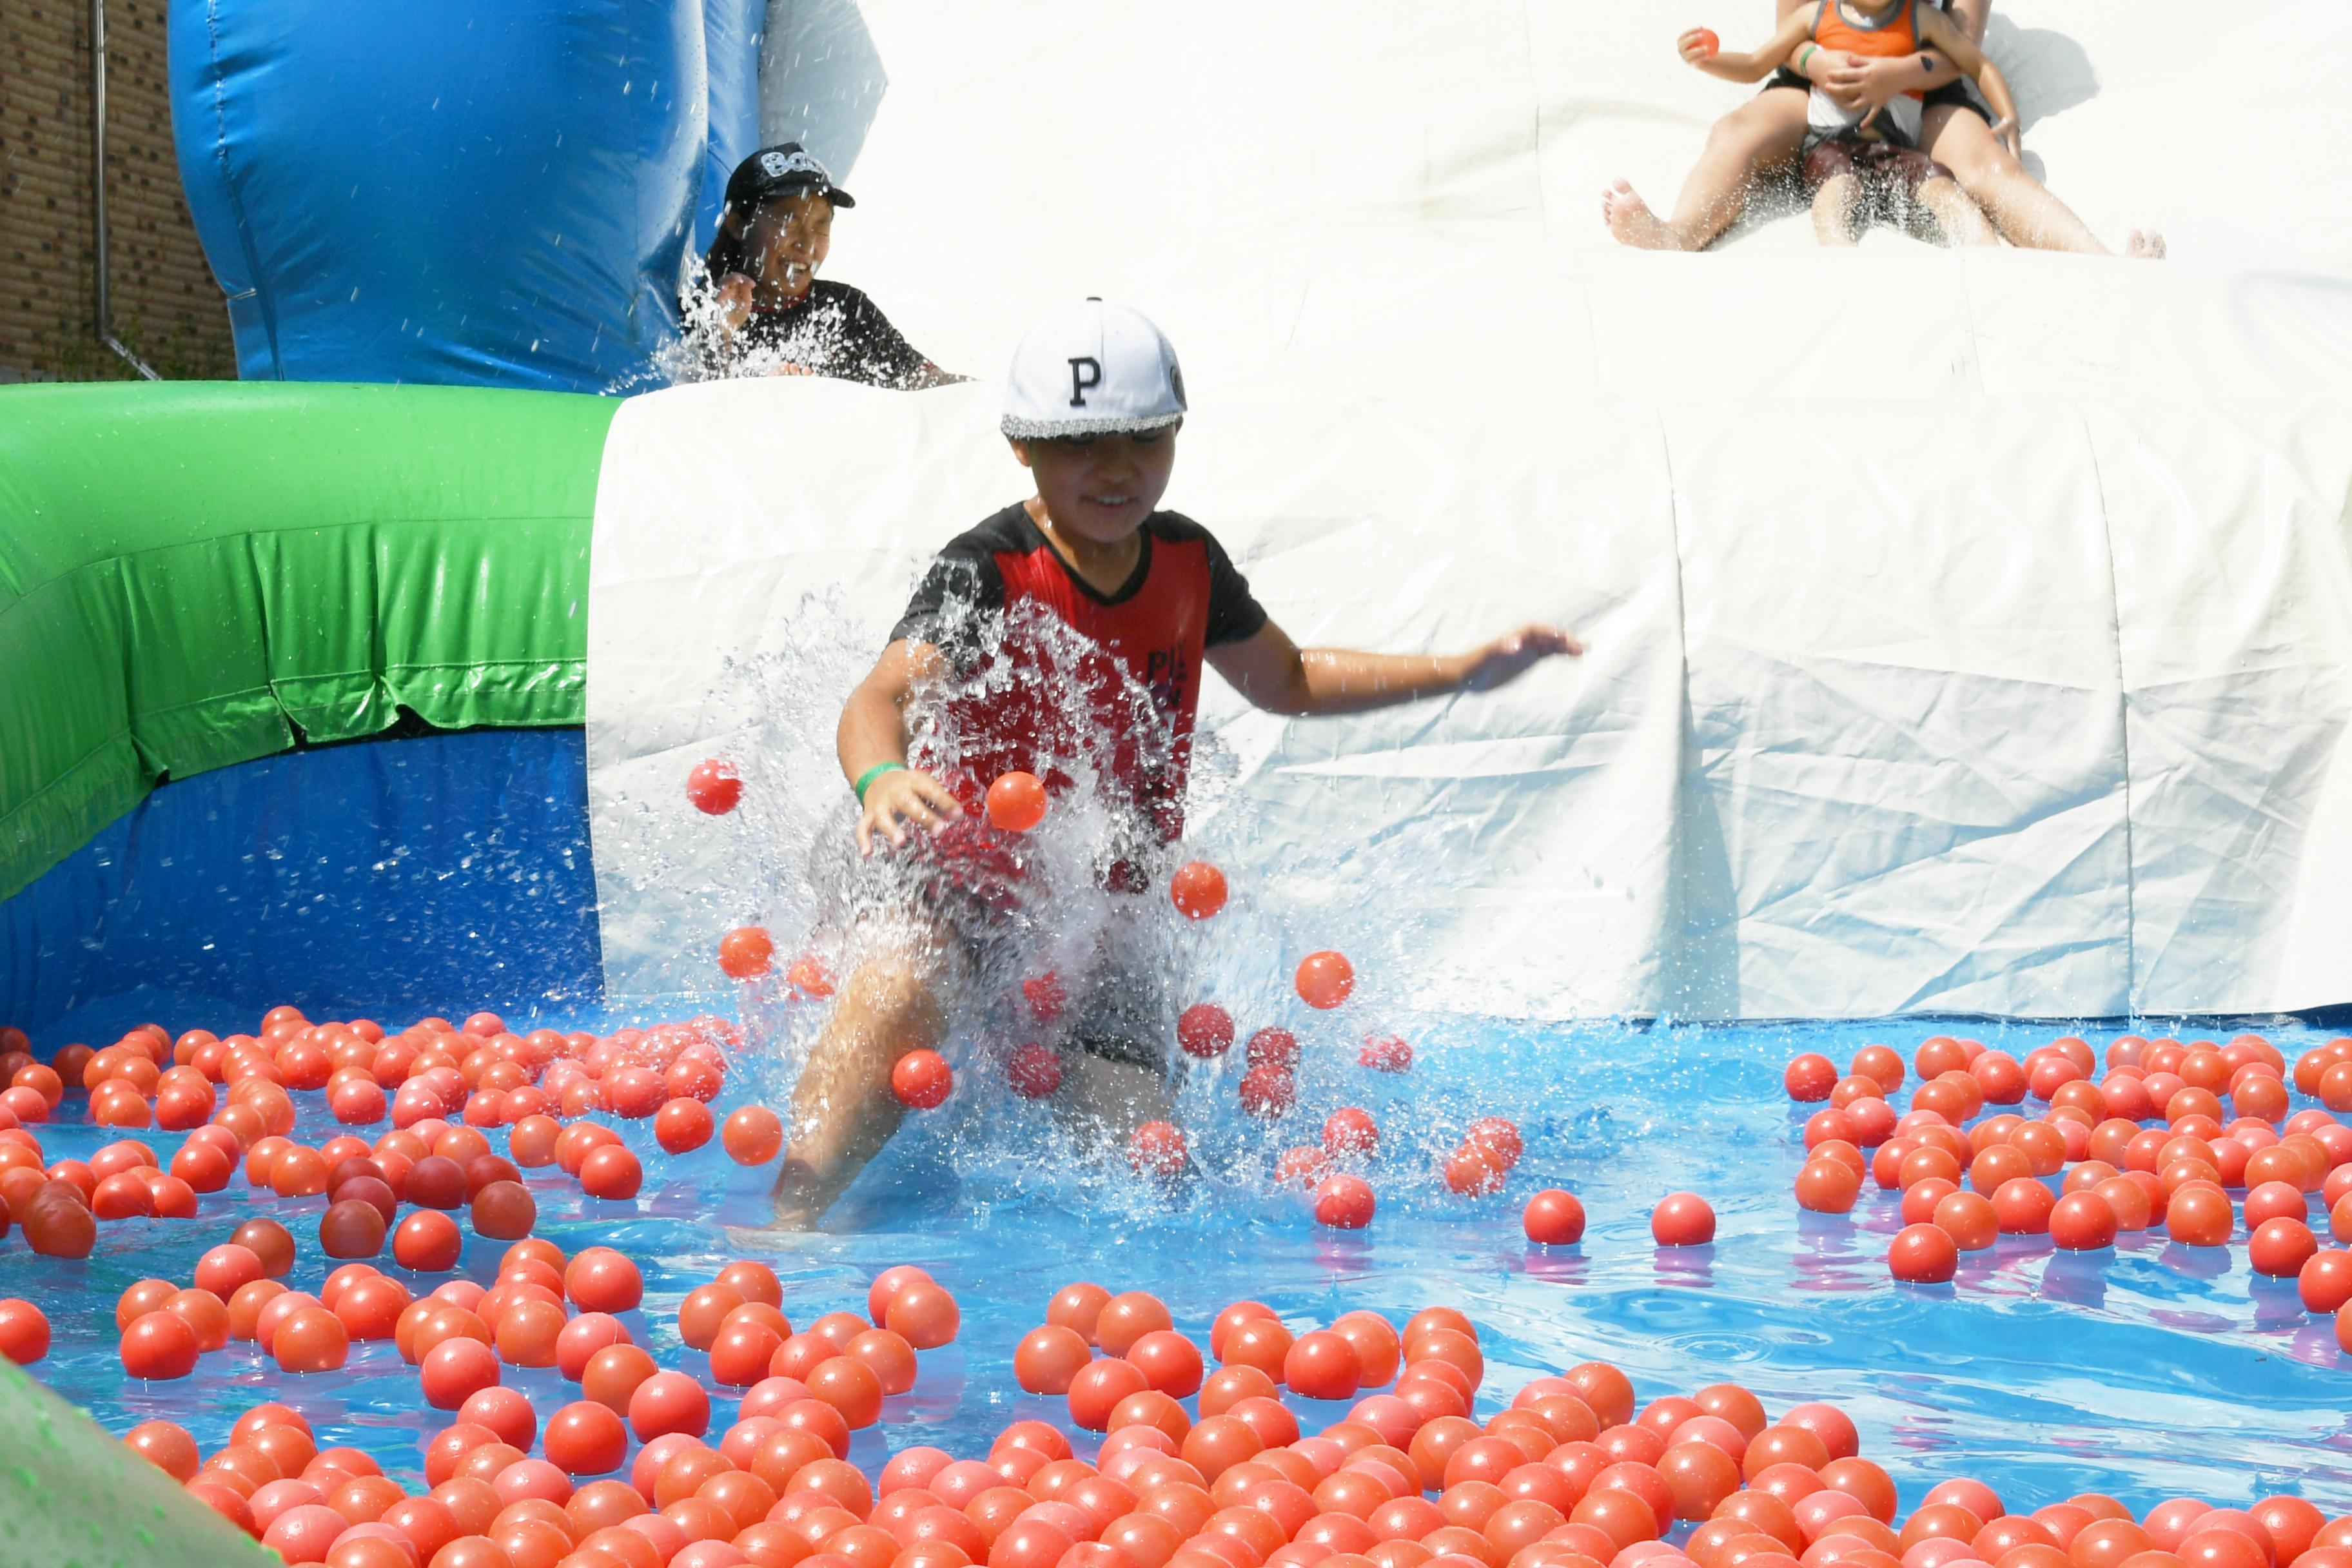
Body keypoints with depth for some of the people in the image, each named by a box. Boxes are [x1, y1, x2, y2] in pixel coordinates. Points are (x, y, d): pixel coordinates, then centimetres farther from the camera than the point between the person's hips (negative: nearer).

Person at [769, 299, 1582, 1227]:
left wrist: (1470, 670, 18)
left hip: (1098, 906, 6)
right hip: (959, 871, -6)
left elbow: (1287, 682, 22)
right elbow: (880, 698, -30)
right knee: (899, 992, -39)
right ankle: (789, 1219, -42)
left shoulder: (1188, 564, 4)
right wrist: (881, 779, -55)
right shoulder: (988, 574, -14)